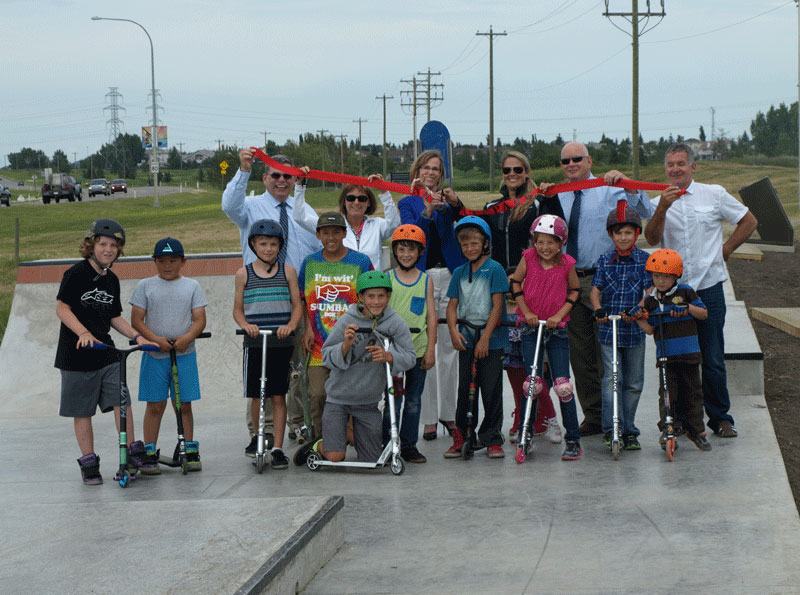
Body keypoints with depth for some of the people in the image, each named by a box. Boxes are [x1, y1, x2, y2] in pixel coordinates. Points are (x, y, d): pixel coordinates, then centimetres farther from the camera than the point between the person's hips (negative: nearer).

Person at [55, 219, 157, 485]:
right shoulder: (76, 273, -9)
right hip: (76, 354, -5)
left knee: (122, 401, -5)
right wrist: (83, 332, -28)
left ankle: (133, 452, 7)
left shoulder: (111, 280, 10)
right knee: (82, 411, 3)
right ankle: (88, 462, 11)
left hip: (106, 353, 5)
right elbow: (62, 308, -15)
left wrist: (138, 337, 5)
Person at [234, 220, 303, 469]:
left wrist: (290, 325, -12)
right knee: (256, 395, 4)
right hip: (254, 343, 1)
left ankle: (277, 449, 2)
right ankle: (259, 435, 30)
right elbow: (237, 310, 10)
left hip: (281, 343, -1)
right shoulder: (244, 274, 7)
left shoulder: (287, 271, 6)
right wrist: (246, 325, -10)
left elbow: (297, 305, 7)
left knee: (278, 396, -2)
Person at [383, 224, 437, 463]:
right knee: (392, 400, -3)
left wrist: (431, 349, 0)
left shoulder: (426, 280, 7)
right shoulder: (387, 278, 3)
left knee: (413, 400, 7)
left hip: (418, 349, 2)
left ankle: (408, 445, 15)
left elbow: (431, 316, 6)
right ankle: (386, 445, 6)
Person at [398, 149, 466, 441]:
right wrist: (427, 211, -26)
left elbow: (460, 217, -11)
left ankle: (448, 412, 12)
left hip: (450, 275, 2)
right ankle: (429, 416, -1)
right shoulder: (408, 203, 9)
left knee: (450, 345, 4)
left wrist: (455, 203, -32)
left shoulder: (446, 199, 12)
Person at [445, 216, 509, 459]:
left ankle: (492, 439, 8)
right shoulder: (459, 272, 10)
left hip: (491, 338, -4)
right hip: (466, 337, 4)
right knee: (465, 389, 5)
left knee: (491, 389, -1)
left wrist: (485, 337, -15)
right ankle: (461, 437, 13)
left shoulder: (494, 269, -4)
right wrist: (453, 331, -9)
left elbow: (497, 305, -9)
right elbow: (452, 305, 9)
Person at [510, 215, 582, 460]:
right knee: (533, 382, -5)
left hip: (557, 329, 0)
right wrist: (526, 311, -2)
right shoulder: (528, 258, -6)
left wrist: (559, 315, -5)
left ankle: (573, 440, 5)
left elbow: (574, 291, 7)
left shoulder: (567, 264, -6)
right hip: (531, 328, 0)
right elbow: (515, 283, 7)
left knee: (563, 385, -5)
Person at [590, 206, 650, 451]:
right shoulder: (605, 260, 4)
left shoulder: (644, 260, 1)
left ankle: (629, 430, 18)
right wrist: (598, 310, -22)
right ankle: (611, 428, -10)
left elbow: (650, 290, -6)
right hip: (608, 328, -1)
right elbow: (595, 289, -1)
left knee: (633, 383, 8)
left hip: (634, 329, 1)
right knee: (612, 378, -10)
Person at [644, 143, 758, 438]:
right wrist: (663, 208, -22)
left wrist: (724, 251, 6)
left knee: (713, 359, -1)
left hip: (709, 286, -1)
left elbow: (749, 221, 13)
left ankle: (720, 417, 9)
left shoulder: (714, 194, 4)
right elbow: (652, 239, -8)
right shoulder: (659, 202, 8)